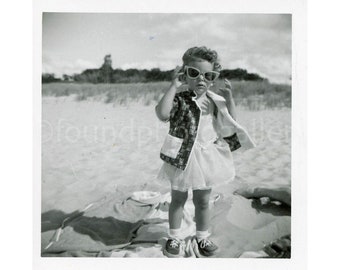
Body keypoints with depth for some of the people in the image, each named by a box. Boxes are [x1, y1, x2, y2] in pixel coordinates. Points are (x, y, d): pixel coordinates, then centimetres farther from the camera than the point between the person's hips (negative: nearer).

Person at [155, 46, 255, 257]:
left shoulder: (214, 101, 2)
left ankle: (202, 237, 36)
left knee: (203, 201, 17)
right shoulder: (179, 99, -11)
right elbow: (162, 114, -30)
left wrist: (229, 98, -10)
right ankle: (175, 237, 32)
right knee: (178, 199, 13)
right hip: (182, 157, -3)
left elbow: (232, 123, 2)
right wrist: (174, 85, -27)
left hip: (206, 158, 3)